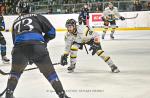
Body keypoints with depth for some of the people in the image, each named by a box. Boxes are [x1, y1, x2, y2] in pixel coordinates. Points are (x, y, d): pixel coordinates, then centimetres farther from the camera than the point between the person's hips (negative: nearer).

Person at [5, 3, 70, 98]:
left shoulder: (15, 22, 36)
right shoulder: (37, 16, 25)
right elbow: (51, 31, 17)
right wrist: (44, 41, 35)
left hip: (19, 47, 2)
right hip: (37, 45, -2)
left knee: (15, 71, 29)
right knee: (49, 71, 14)